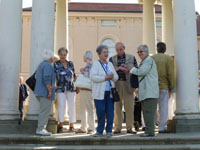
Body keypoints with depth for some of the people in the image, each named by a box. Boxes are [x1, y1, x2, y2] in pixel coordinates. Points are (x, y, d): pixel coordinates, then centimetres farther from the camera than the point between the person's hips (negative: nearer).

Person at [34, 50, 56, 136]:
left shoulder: (41, 65, 20)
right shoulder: (48, 65, -11)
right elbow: (47, 79, -22)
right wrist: (50, 90, -20)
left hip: (40, 92, 10)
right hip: (45, 92, -10)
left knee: (44, 111, 13)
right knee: (45, 111, -8)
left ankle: (41, 129, 13)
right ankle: (40, 129, -9)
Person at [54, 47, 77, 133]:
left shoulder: (70, 63, 13)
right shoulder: (56, 64, 5)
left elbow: (74, 76, 16)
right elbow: (55, 76, 0)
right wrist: (55, 85, -14)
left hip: (71, 88, 3)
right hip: (61, 88, -3)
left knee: (71, 106, 3)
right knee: (61, 106, -9)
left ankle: (71, 126, 11)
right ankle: (61, 125, -2)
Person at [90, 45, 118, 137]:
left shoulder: (110, 64, 17)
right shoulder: (95, 64, -1)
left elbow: (116, 77, 15)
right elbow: (92, 77, -12)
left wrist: (112, 76, -7)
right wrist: (104, 78, -15)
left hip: (110, 92, 5)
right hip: (100, 93, -4)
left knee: (110, 112, 1)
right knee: (101, 112, -3)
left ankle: (109, 131, 10)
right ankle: (100, 131, 10)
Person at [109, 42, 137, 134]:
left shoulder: (131, 58, 11)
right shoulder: (112, 59, 11)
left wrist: (129, 69, -10)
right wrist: (119, 68, -17)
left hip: (128, 84, 0)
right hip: (116, 85, 0)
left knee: (129, 107, -1)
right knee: (117, 107, -1)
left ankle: (129, 128, 6)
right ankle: (117, 128, 5)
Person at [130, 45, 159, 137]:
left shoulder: (149, 60, -7)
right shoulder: (143, 61, 25)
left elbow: (142, 71, -16)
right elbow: (140, 73, 27)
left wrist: (132, 70, -1)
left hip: (150, 92, -10)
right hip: (145, 92, 10)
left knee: (148, 111, -11)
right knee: (146, 111, 12)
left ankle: (150, 131, -11)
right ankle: (148, 130, 17)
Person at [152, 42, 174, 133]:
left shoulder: (151, 58, 5)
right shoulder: (169, 59, -2)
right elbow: (171, 74, -8)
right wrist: (171, 87, 0)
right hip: (164, 86, -2)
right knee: (163, 107, 2)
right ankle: (162, 128, 2)